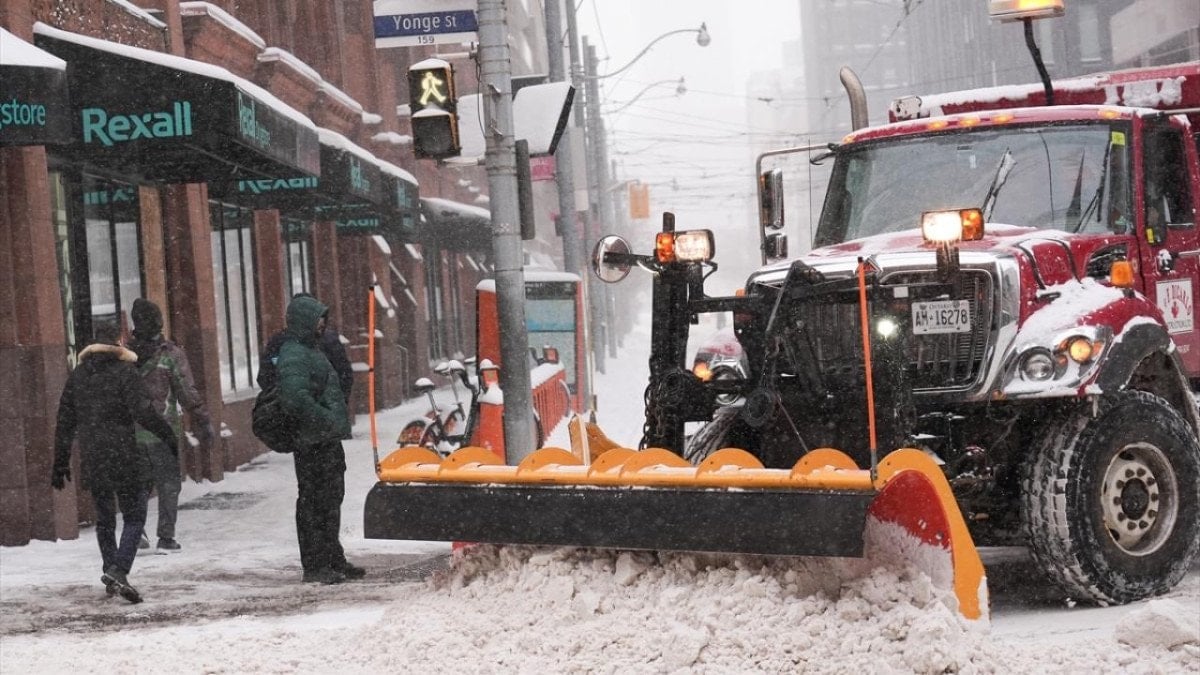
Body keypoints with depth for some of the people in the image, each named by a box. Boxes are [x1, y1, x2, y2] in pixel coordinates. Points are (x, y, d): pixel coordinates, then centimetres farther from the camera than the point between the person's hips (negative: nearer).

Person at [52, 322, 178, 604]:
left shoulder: (77, 376, 10)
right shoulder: (125, 372, -8)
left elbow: (64, 422, 12)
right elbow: (143, 412, -17)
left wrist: (60, 464, 17)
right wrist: (169, 436, -4)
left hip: (92, 460, 5)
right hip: (125, 457, -5)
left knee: (104, 518, 18)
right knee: (134, 516, -1)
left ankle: (110, 572, 22)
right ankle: (119, 571, -17)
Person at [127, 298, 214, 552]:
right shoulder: (171, 354, -9)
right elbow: (188, 394, -10)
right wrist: (204, 425, -4)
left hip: (132, 433, 3)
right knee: (168, 483, 5)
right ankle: (166, 537, 2)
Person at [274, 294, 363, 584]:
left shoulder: (312, 350, 18)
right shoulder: (292, 356, -16)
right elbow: (296, 397, -29)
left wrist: (338, 422, 18)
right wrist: (327, 420, -24)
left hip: (329, 440, 11)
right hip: (312, 443, -11)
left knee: (330, 501, 17)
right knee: (313, 503, -5)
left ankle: (334, 561, 26)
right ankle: (315, 566, -1)